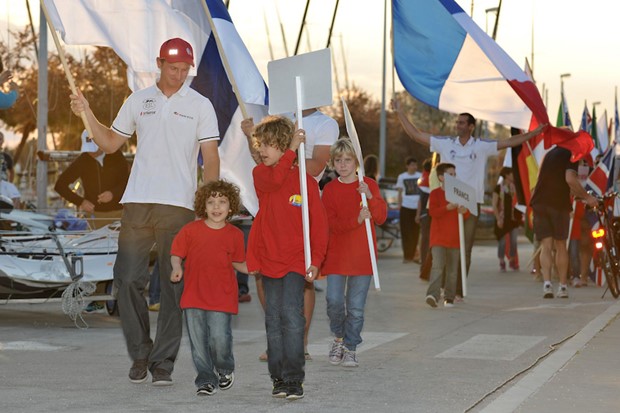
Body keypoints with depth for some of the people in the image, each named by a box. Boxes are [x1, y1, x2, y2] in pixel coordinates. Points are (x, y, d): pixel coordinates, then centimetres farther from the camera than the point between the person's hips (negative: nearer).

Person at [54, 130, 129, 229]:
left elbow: (127, 182, -3)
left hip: (119, 211, 0)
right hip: (95, 213, 0)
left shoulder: (116, 156, 0)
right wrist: (80, 202, -9)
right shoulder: (82, 161, -1)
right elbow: (59, 185, 1)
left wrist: (113, 194, -22)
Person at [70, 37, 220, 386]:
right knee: (128, 279, -3)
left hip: (179, 205, -2)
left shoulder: (200, 105, 7)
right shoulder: (138, 101, 14)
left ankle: (163, 361, 4)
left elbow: (211, 158, 3)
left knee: (175, 286, -2)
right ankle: (140, 354, 12)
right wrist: (87, 113, 5)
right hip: (138, 202, 2)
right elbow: (110, 143, 18)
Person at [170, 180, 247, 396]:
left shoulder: (234, 234, 3)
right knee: (198, 342, 3)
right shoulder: (190, 230, -1)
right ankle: (206, 379, 17)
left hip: (222, 298, -1)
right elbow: (176, 254, 6)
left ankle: (225, 369, 21)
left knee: (219, 338, -9)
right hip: (193, 297, 1)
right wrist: (177, 268, -14)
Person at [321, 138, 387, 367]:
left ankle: (350, 348, 14)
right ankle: (338, 337, 16)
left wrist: (370, 197, -16)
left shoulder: (369, 185, 6)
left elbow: (381, 218, 0)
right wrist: (356, 220, -22)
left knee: (356, 307, 1)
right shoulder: (330, 189, 3)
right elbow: (332, 223, -7)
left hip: (362, 256, 0)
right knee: (334, 301, -10)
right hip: (336, 255, 0)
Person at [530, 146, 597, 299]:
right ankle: (562, 286, 10)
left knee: (546, 246, 0)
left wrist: (580, 195, 38)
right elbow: (570, 179, -19)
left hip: (539, 203, 5)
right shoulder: (571, 155, -2)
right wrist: (587, 197, -10)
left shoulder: (550, 154, 23)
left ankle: (547, 283, -16)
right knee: (560, 246, 7)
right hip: (559, 203, -5)